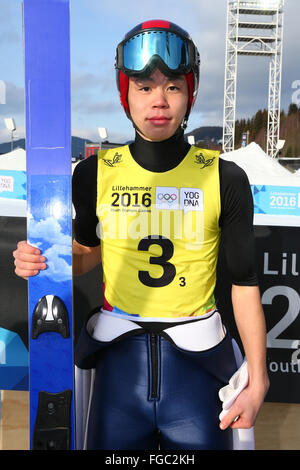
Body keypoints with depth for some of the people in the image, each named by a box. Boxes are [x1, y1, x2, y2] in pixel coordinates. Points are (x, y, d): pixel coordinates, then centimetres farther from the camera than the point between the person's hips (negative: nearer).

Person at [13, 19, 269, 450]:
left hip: (197, 363, 0)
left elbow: (244, 282, -3)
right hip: (119, 360, 2)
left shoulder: (224, 179, -8)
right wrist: (41, 262, -10)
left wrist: (257, 381, -2)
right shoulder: (94, 174, -4)